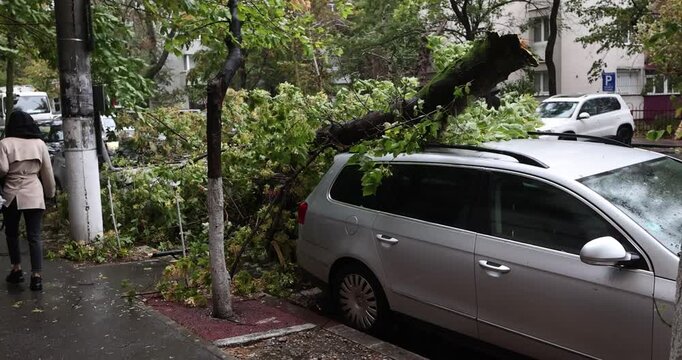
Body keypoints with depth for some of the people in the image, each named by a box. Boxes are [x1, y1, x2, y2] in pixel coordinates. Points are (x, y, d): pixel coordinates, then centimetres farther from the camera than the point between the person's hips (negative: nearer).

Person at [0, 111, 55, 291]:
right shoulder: (39, 143, 2)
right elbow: (47, 172, 6)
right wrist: (50, 192, 16)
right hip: (34, 195, 1)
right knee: (34, 236, 2)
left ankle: (17, 270, 24)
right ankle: (36, 276, -3)